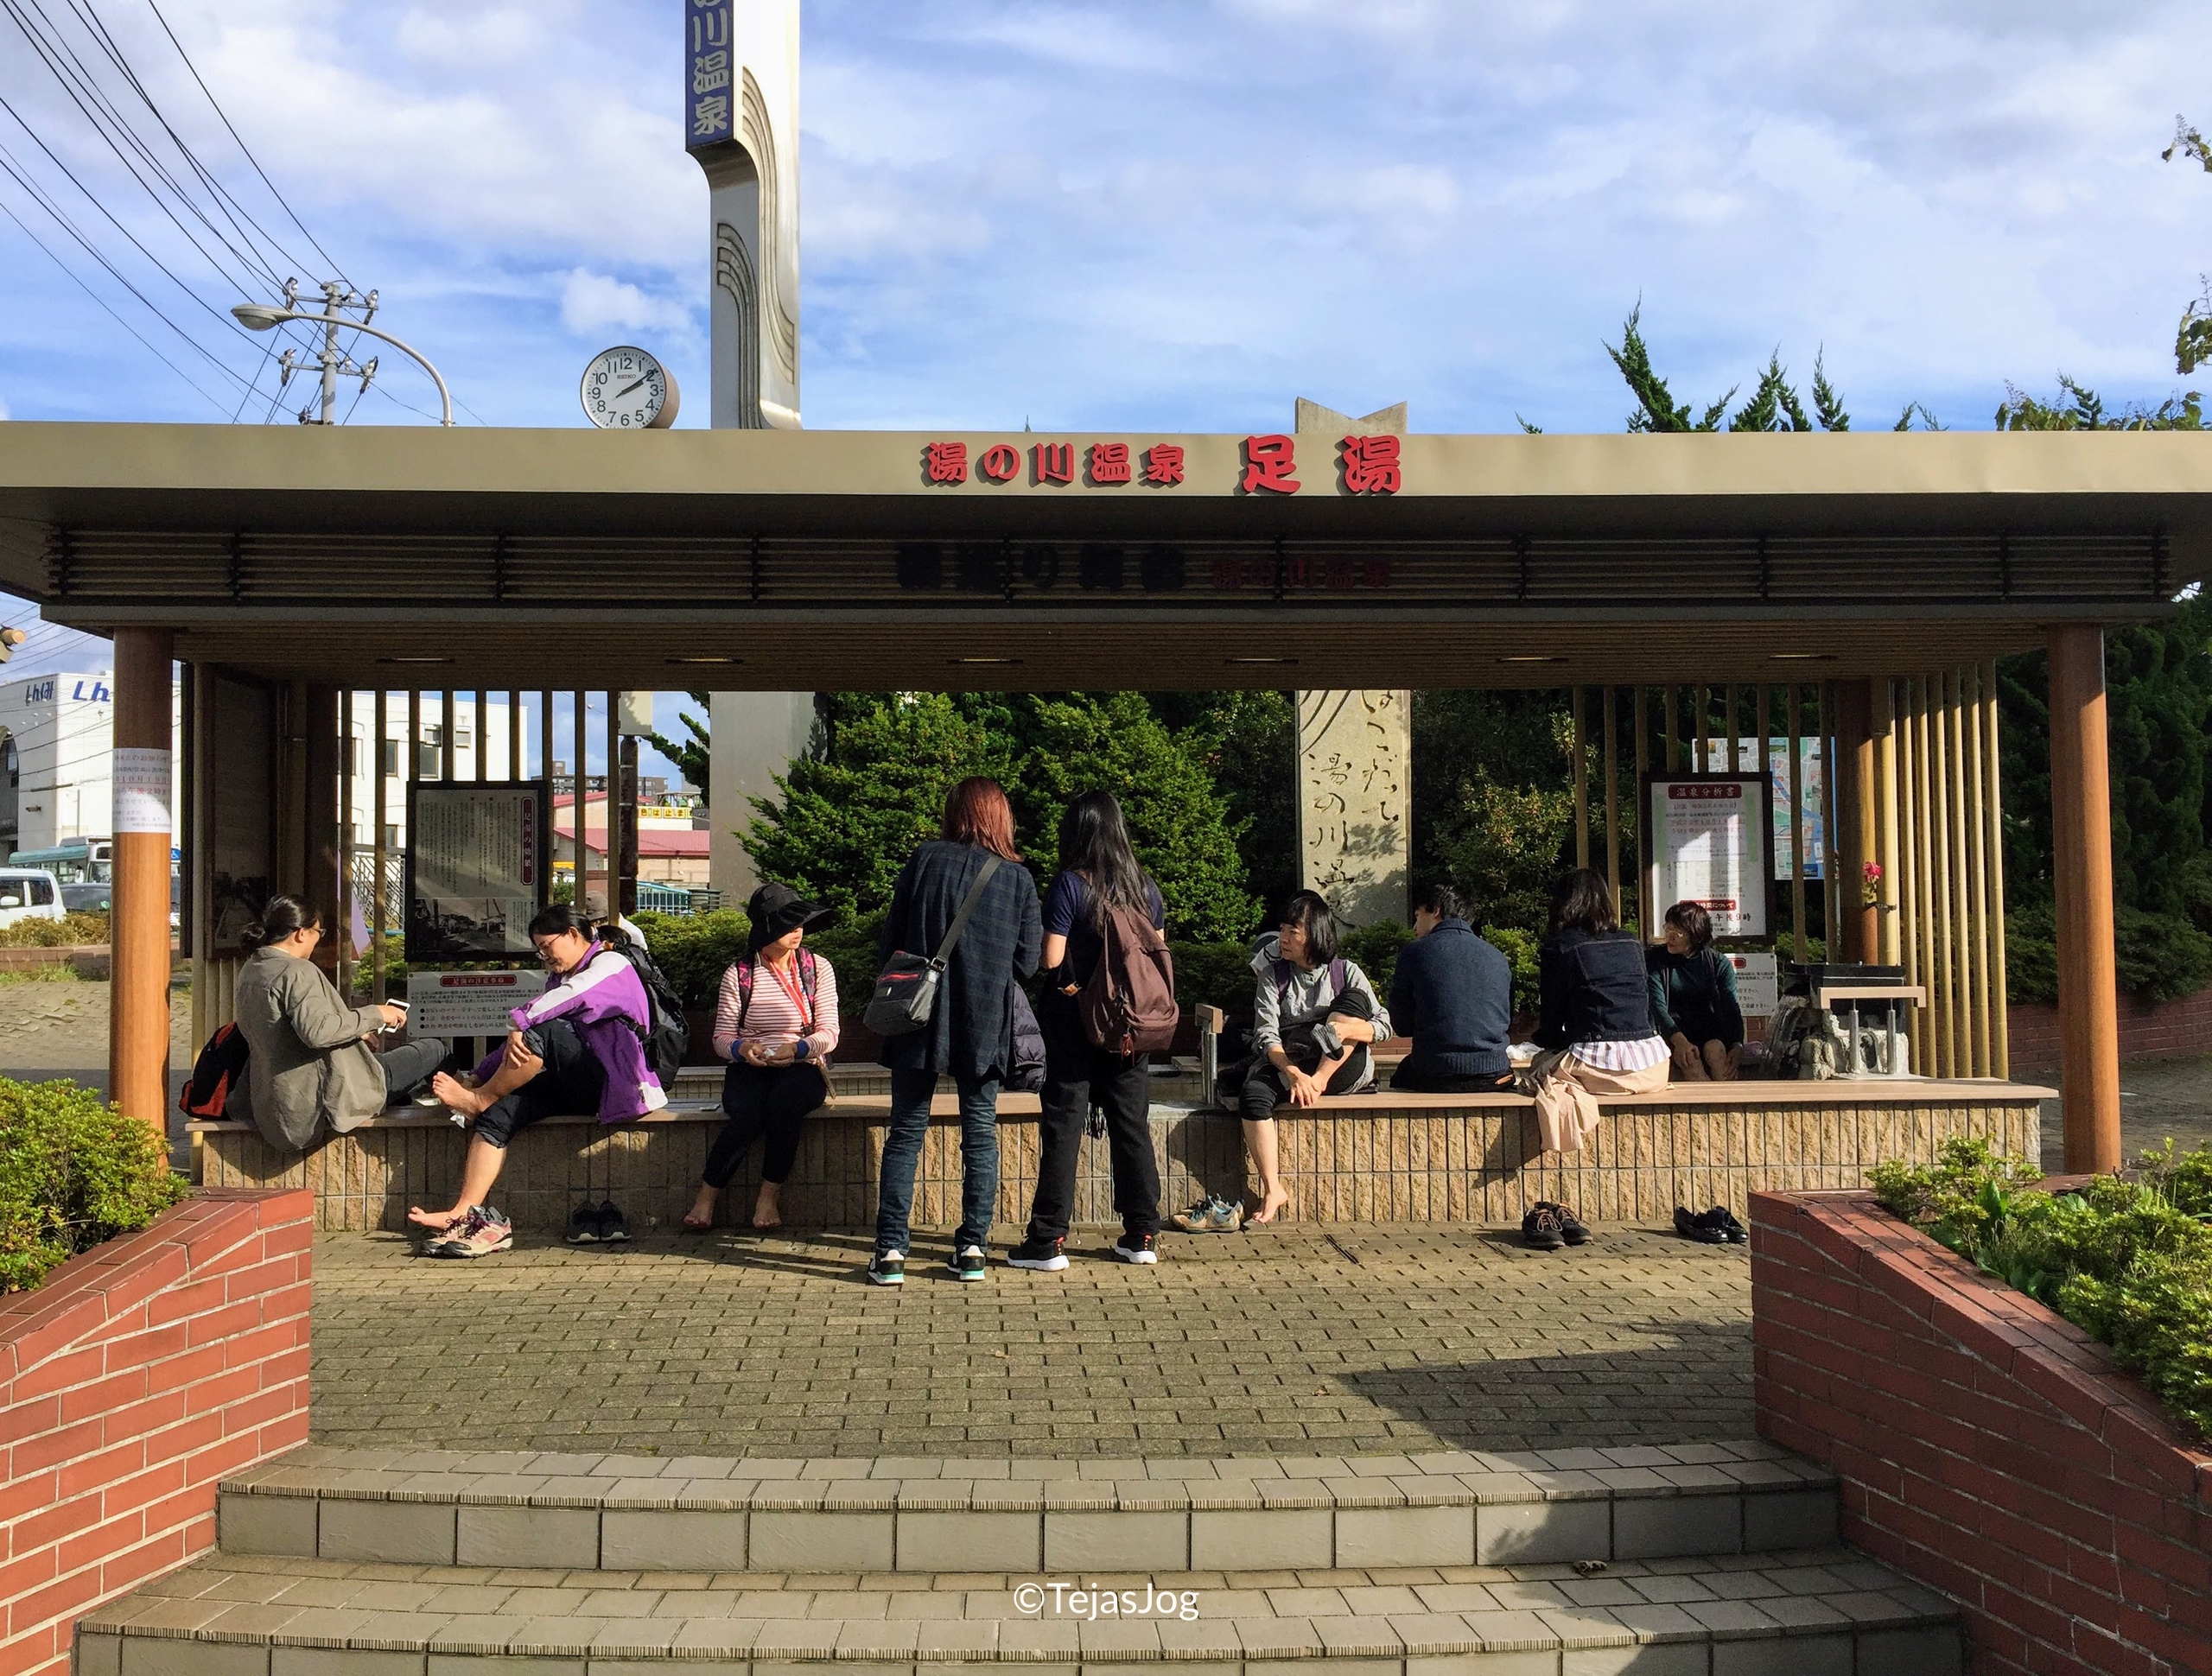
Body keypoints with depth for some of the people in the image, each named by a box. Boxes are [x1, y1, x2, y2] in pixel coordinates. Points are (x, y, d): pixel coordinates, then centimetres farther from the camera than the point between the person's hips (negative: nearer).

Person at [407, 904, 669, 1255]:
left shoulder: (610, 965, 2)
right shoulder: (561, 980, 28)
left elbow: (572, 995, -21)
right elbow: (521, 1043, 20)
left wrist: (520, 1023, -27)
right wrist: (480, 1075, 8)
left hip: (611, 1084, -8)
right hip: (573, 1087, 8)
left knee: (542, 1032, -30)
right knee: (497, 1114, -15)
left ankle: (478, 1099, -10)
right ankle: (466, 1214, -26)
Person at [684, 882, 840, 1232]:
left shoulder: (818, 968, 6)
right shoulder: (738, 974, 4)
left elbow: (828, 1034, 0)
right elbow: (721, 1038, 3)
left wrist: (796, 1049, -21)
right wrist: (742, 1048, -21)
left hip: (803, 1069, 0)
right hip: (750, 1069, 0)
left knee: (782, 1103, -34)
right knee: (746, 1115, -32)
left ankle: (770, 1197, -20)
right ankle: (706, 1197, -13)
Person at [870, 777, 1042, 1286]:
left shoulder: (923, 860, -2)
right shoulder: (1018, 877, 0)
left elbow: (891, 939, 0)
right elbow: (1027, 962, 0)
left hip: (920, 1016, 0)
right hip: (985, 1023, 0)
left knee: (906, 1132, 8)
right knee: (980, 1133, 12)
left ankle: (890, 1251, 6)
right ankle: (972, 1248, 12)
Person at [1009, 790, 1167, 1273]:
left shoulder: (1070, 885, -11)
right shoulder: (1145, 886, 4)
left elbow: (1050, 959, -14)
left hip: (1073, 1022, -4)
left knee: (1062, 1127, 1)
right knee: (1132, 1124, 11)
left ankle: (1048, 1241, 4)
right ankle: (1142, 1236, 16)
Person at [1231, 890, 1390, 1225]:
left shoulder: (1346, 972, 7)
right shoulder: (1273, 975, 7)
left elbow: (1383, 1025, 1)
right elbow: (1266, 1036, -6)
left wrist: (1351, 1030, -22)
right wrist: (1293, 1073, -25)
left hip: (1344, 1069, 0)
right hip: (1286, 1064, 0)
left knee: (1354, 1001, -22)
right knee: (1253, 1092, -33)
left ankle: (1320, 1080, -30)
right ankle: (1272, 1189, -30)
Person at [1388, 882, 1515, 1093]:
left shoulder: (1414, 952, 0)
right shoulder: (1498, 959, 9)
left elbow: (1401, 1026, 4)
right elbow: (1508, 1025, 16)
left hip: (1434, 1076, -3)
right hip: (1493, 1075, 3)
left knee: (1399, 1078, 26)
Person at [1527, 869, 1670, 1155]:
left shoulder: (1557, 948, 0)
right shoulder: (1631, 944, 15)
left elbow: (1551, 1018, 3)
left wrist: (1546, 1040, 24)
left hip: (1598, 1068, -5)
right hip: (1652, 1069, 5)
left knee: (1540, 1068, 19)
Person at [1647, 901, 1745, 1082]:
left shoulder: (1719, 963, 3)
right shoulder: (1654, 958, -1)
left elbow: (1731, 1008, -4)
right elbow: (1657, 1004, -12)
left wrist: (1737, 1046, -24)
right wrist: (1679, 1040, -29)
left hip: (1709, 1029, 1)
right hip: (1670, 1030, -1)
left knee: (1716, 1049, -33)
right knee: (1688, 1058, -34)